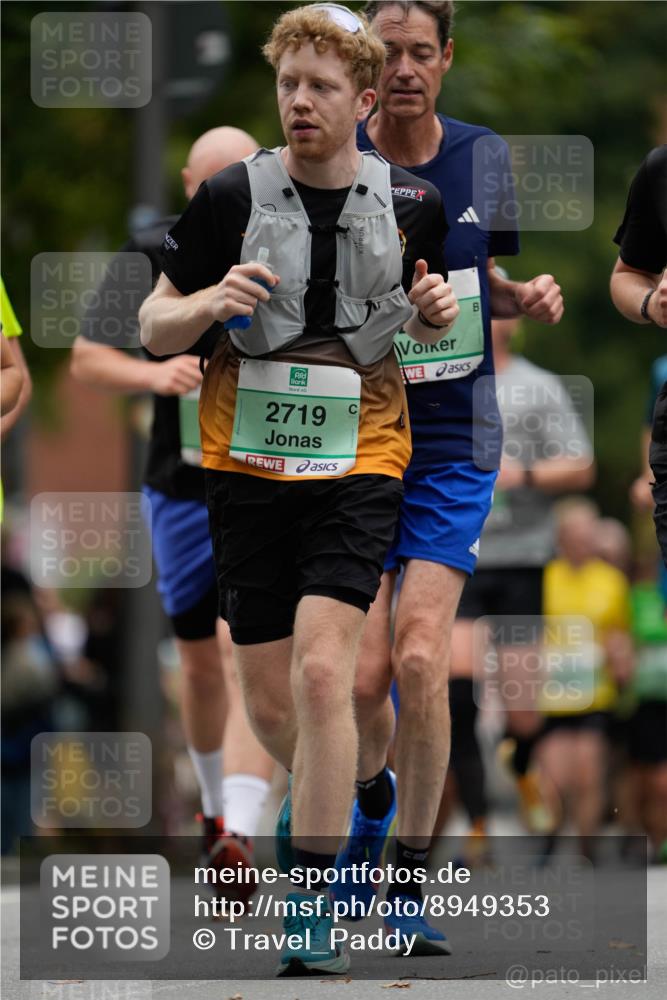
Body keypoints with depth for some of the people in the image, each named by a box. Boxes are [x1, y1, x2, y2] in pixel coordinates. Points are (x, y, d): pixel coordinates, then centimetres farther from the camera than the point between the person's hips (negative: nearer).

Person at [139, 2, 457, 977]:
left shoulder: (412, 205, 0)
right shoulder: (230, 196, -4)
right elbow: (154, 326, 2)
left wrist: (437, 313, -6)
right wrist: (211, 302, -19)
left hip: (359, 464, -1)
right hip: (247, 463, 1)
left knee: (320, 670, -19)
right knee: (269, 703, 6)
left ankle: (315, 905, -14)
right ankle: (336, 805, 39)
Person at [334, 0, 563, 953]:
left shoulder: (483, 157, 2)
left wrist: (527, 294, -4)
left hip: (455, 445, 1)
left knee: (420, 662, -13)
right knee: (364, 674, -5)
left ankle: (411, 877, 0)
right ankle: (372, 794, 31)